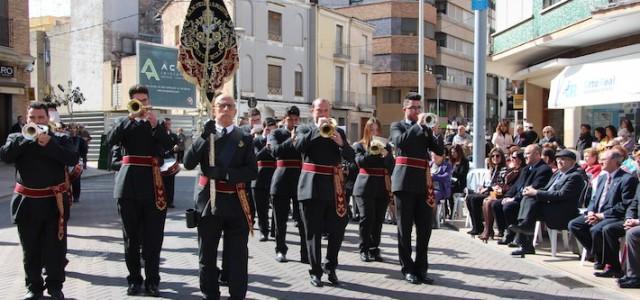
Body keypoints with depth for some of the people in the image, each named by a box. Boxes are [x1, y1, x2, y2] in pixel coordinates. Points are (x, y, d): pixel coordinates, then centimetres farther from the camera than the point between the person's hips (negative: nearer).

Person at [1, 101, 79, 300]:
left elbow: (73, 159, -11)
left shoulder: (60, 139, 5)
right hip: (26, 202, 1)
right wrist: (26, 138, -15)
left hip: (54, 202, -1)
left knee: (55, 247, 4)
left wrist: (49, 143, -17)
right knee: (30, 249, 9)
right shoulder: (17, 138, 8)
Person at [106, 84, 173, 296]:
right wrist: (130, 117, -15)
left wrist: (155, 125, -15)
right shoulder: (124, 123, 11)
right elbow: (110, 141, -9)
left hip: (153, 185, 0)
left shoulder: (158, 124, 13)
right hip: (128, 185, 0)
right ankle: (134, 279, 16)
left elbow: (168, 146, -4)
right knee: (131, 237, 7)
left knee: (153, 238, 1)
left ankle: (152, 281, 8)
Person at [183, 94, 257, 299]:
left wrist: (225, 173, -17)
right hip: (209, 201, 1)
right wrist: (204, 137, -17)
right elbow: (188, 164, -8)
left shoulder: (245, 138, 5)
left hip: (236, 203, 0)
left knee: (237, 256, 5)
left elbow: (252, 172, -4)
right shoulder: (203, 136, 5)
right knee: (207, 255, 9)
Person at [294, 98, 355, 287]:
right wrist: (317, 128, -17)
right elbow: (298, 146, -15)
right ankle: (315, 272, 13)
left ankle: (330, 267, 21)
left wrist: (341, 142, -13)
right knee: (313, 232, 3)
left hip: (334, 186, 3)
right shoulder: (304, 129, 7)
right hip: (312, 186, -2)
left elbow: (351, 157, 5)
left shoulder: (338, 131, 14)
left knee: (337, 231, 3)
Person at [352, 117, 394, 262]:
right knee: (366, 218, -7)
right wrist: (371, 151, -19)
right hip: (365, 188, -3)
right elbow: (360, 162, -9)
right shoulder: (359, 145, 7)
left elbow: (391, 166, 3)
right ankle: (364, 250, 1)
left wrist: (384, 153, -14)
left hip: (382, 187, 3)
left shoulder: (386, 146, 13)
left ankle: (374, 249, 9)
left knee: (378, 219, 2)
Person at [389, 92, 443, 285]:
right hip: (404, 182, -4)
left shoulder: (425, 129, 19)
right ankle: (407, 268, 10)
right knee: (405, 228, 2)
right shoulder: (397, 126, 7)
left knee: (425, 227, 4)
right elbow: (400, 141, -16)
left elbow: (439, 150, 7)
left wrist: (427, 128, -2)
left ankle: (421, 267, 14)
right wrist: (418, 125, -14)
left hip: (423, 182, 4)